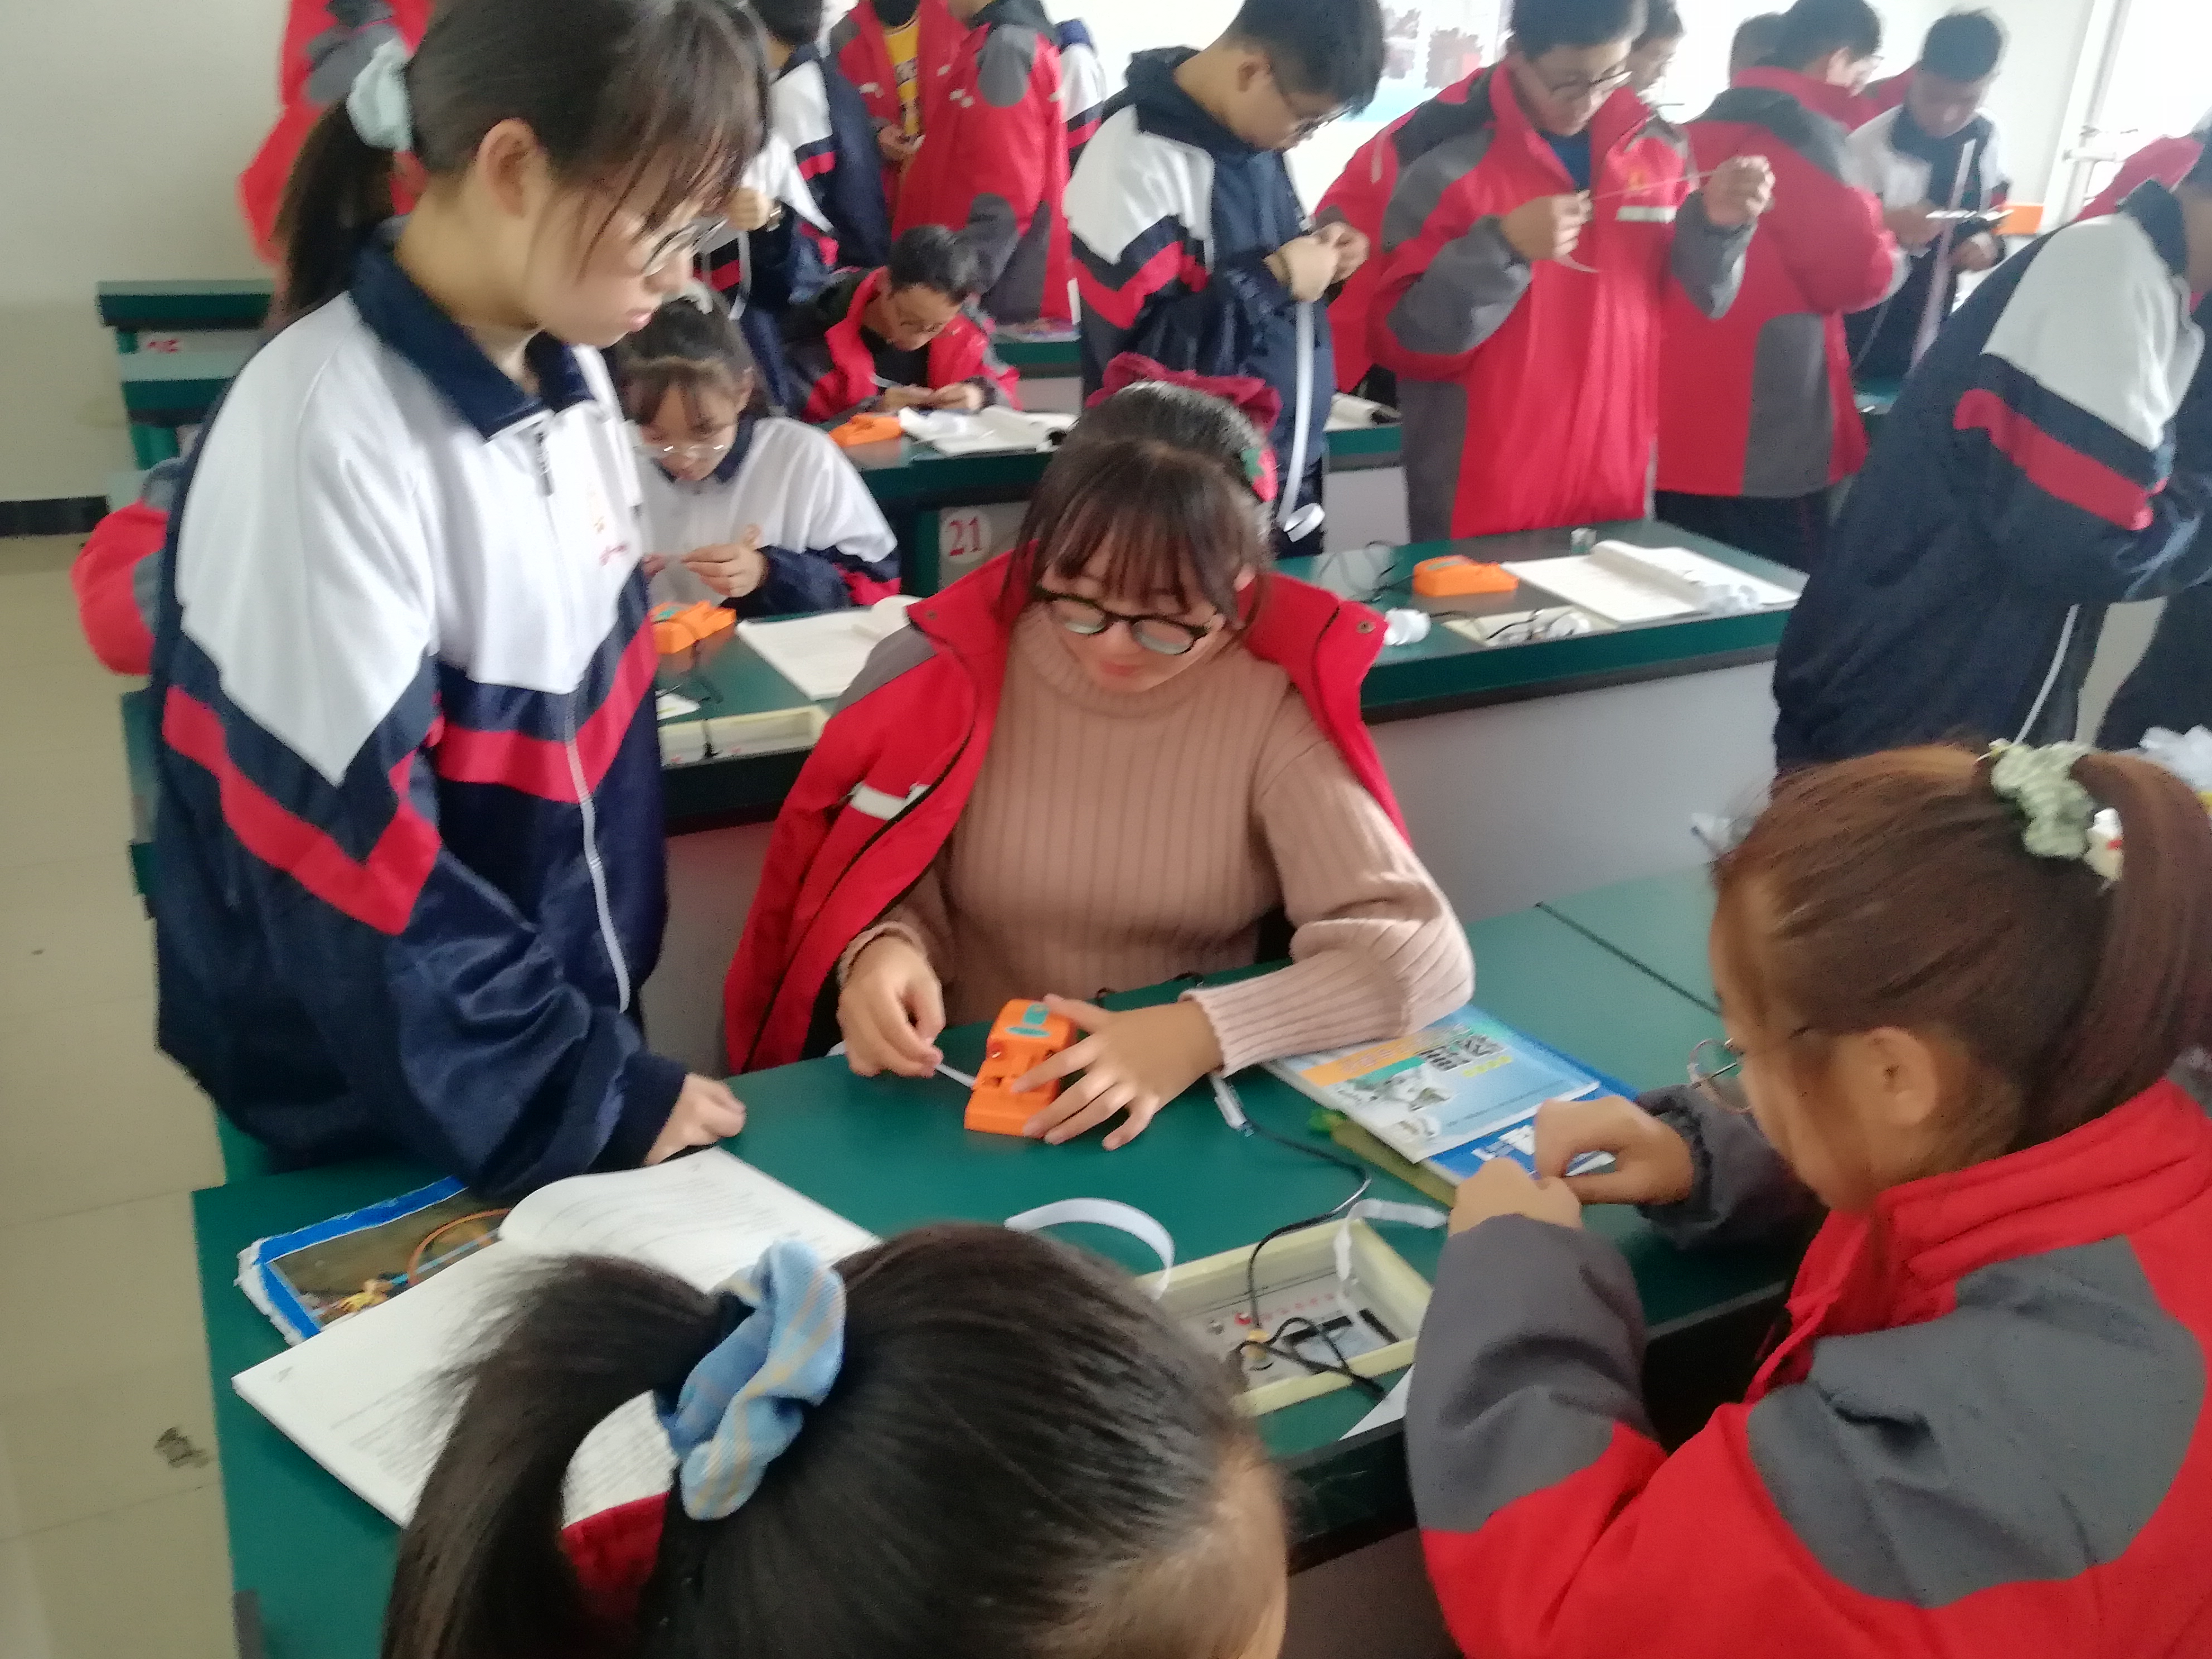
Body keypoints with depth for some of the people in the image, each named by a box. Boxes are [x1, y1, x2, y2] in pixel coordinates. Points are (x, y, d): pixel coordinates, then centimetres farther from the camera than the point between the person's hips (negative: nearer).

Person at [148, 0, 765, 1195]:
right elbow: (348, 851, -23)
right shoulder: (325, 439, -25)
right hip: (387, 1103, -6)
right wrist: (579, 1095, -16)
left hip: (567, 1010, 7)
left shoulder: (566, 373, -2)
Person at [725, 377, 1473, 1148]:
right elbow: (893, 897, 1)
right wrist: (882, 952, -21)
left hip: (1195, 1112, -1)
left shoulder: (1272, 708, -11)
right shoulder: (957, 670, -7)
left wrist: (1203, 1033, -28)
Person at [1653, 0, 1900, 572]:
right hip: (1768, 438, -8)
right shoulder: (1806, 135, -8)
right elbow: (1853, 274, -10)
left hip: (1683, 414, 8)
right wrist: (1888, 245, 10)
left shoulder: (1704, 130, 15)